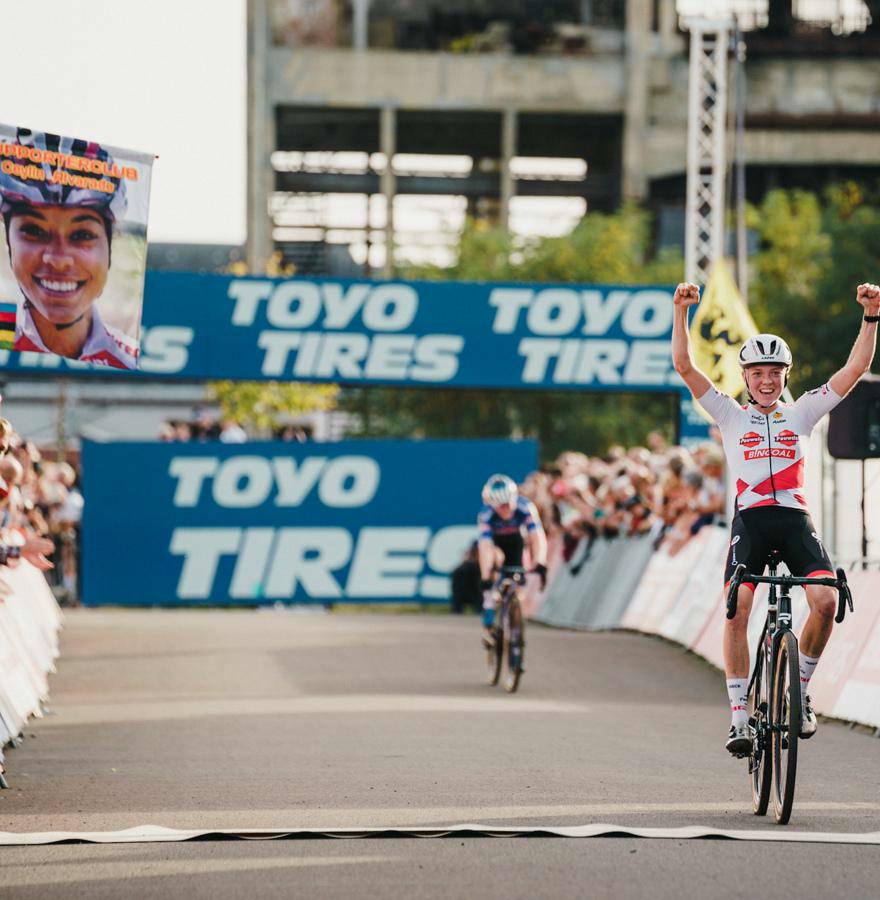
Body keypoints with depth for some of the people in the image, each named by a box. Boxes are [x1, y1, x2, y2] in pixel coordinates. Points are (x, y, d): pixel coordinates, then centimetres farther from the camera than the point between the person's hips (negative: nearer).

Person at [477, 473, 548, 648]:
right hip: (494, 541, -1)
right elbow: (485, 548, -43)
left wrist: (540, 563, -57)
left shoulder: (525, 508, -35)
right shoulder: (486, 515, -36)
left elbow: (537, 537, -41)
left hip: (514, 539, 1)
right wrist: (485, 577, -54)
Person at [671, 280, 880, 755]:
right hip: (750, 518, -1)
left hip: (796, 519, 1)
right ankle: (739, 715, -12)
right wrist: (680, 311, -7)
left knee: (826, 600, -20)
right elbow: (684, 366, 4)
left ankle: (800, 686, 2)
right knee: (736, 610, -17)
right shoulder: (731, 415, 13)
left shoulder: (801, 413, 16)